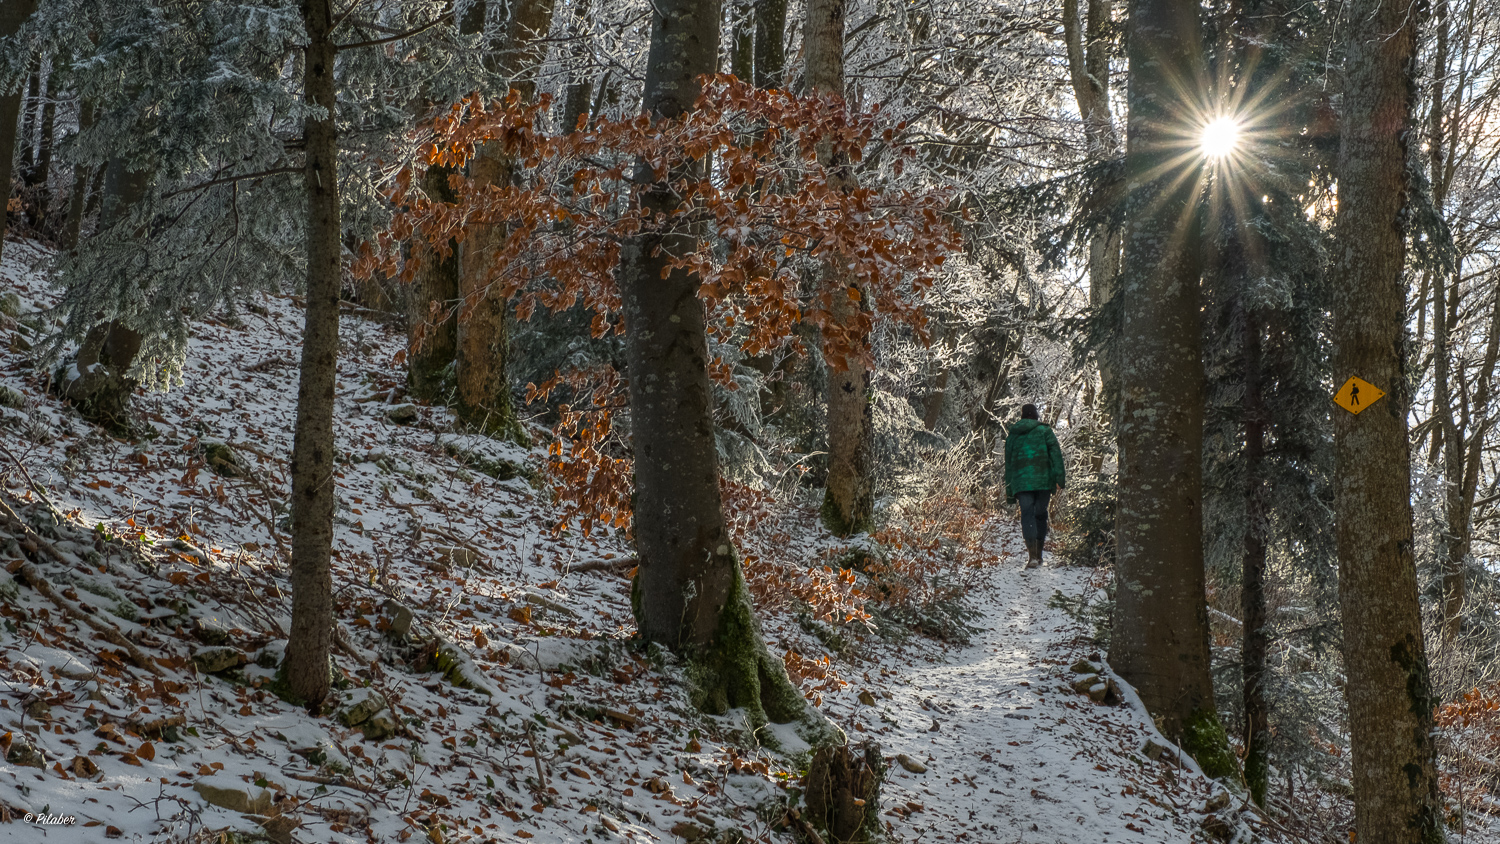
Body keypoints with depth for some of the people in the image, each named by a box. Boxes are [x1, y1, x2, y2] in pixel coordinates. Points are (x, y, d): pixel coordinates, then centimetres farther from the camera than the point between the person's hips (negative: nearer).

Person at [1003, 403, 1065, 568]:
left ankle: (1032, 556, -19)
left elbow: (1008, 463, 18)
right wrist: (1060, 477, -6)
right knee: (1040, 514, 10)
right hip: (1043, 480, -1)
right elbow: (1055, 453, -3)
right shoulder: (1044, 431, 8)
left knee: (1027, 516, -4)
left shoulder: (1012, 436, 17)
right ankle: (1038, 554, 14)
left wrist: (1009, 490, 20)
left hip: (1020, 481, 1)